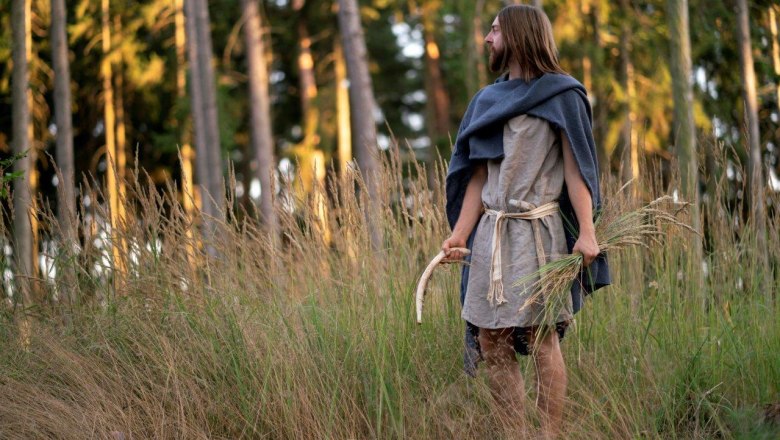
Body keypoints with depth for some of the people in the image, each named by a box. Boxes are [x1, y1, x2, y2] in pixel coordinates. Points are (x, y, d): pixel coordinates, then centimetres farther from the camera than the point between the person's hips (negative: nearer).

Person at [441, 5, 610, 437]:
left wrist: (586, 232, -18)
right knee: (490, 343, 3)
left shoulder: (560, 95, 0)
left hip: (538, 232, -6)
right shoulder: (488, 100, 17)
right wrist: (461, 234, 2)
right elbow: (477, 176, 14)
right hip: (491, 234, 6)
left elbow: (575, 167, -7)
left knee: (541, 336, -8)